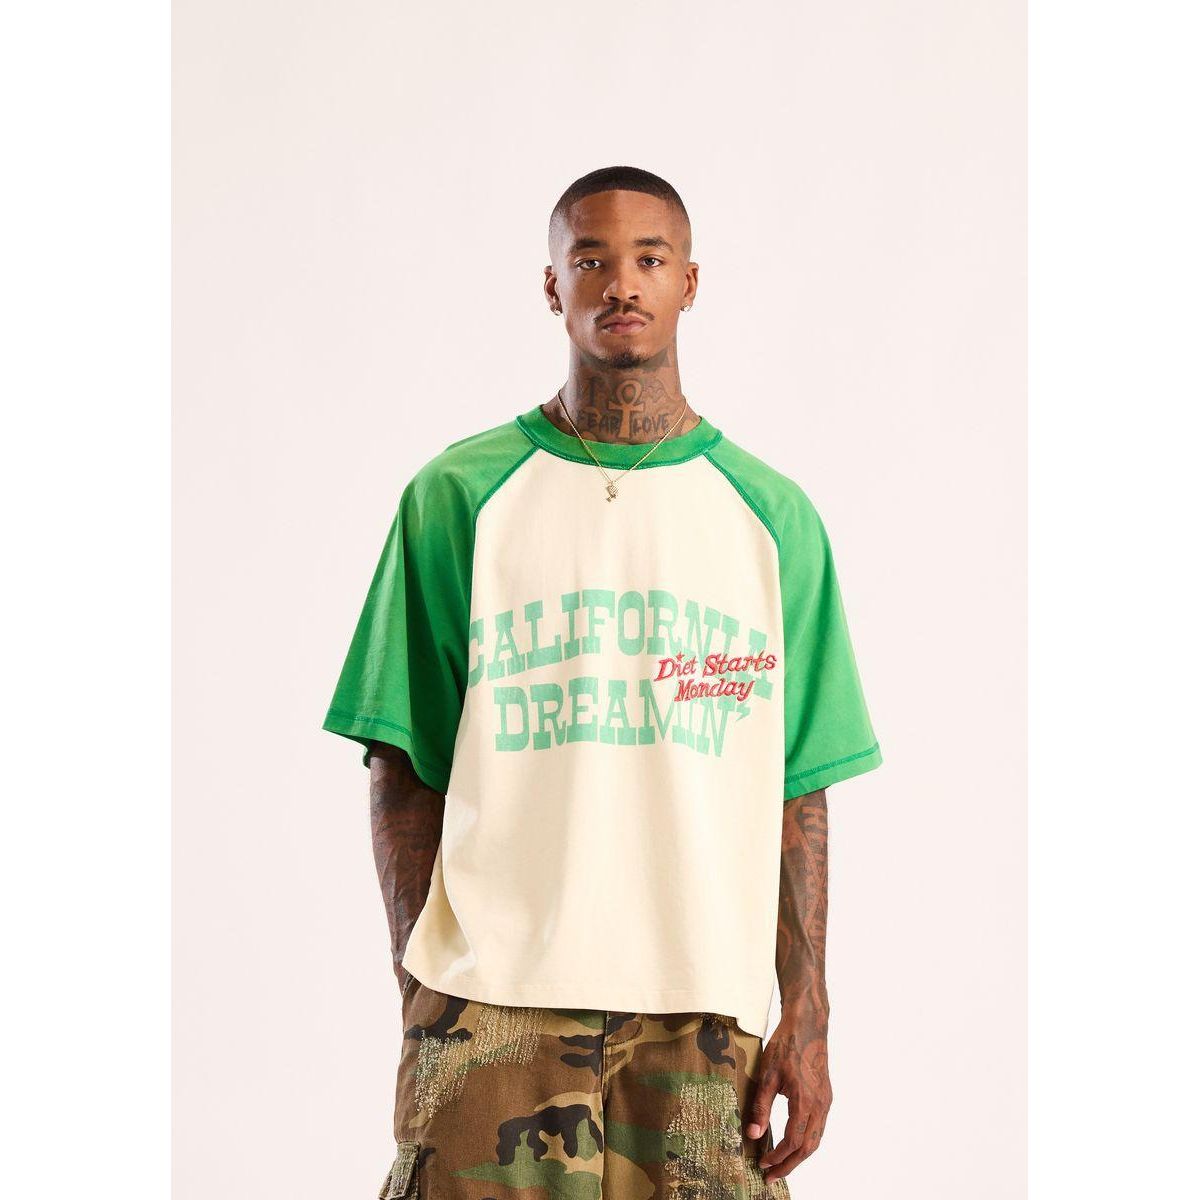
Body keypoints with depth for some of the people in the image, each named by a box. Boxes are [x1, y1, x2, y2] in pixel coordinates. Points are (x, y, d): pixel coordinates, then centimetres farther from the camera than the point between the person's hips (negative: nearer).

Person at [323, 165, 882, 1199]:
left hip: (703, 1005, 1)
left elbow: (797, 788, 7)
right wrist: (420, 991, -3)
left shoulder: (772, 514, 9)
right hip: (495, 1003, -1)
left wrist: (808, 1016, 2)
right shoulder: (458, 498, 5)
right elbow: (405, 769, 4)